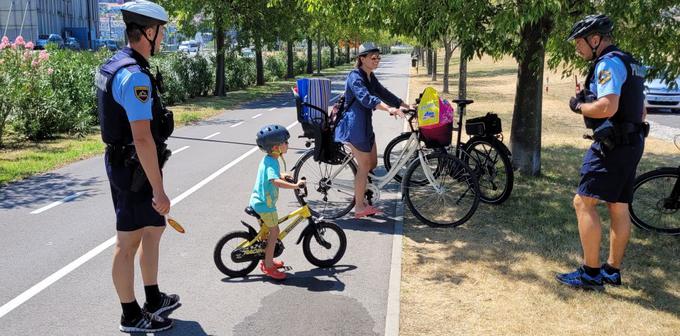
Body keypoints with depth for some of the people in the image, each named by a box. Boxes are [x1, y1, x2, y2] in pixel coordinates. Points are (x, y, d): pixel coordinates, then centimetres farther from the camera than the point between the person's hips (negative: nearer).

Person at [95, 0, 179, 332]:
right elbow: (142, 138, -28)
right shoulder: (136, 76, -23)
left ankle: (153, 299, 36)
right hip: (135, 170, -10)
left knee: (154, 229, 21)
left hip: (121, 163, 10)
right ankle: (131, 316, 19)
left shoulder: (114, 66, 10)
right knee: (128, 243, 3)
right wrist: (159, 190, -24)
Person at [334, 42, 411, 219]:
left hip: (365, 125, 9)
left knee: (372, 163, 14)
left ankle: (359, 197, 27)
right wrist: (389, 109, -45)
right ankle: (359, 207, 6)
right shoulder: (355, 77, -16)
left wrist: (408, 106, 9)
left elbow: (384, 93, 16)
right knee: (364, 166, -4)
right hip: (354, 125, -9)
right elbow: (366, 98, -32)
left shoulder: (370, 77, 13)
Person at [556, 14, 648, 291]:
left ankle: (591, 273, -5)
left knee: (584, 203, -7)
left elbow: (607, 107, -27)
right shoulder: (629, 63, 19)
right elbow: (639, 111, 23)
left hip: (612, 145, -10)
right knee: (619, 208, 13)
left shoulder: (608, 63, -14)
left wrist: (579, 106, -10)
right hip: (632, 143, 10)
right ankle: (612, 271, 22)